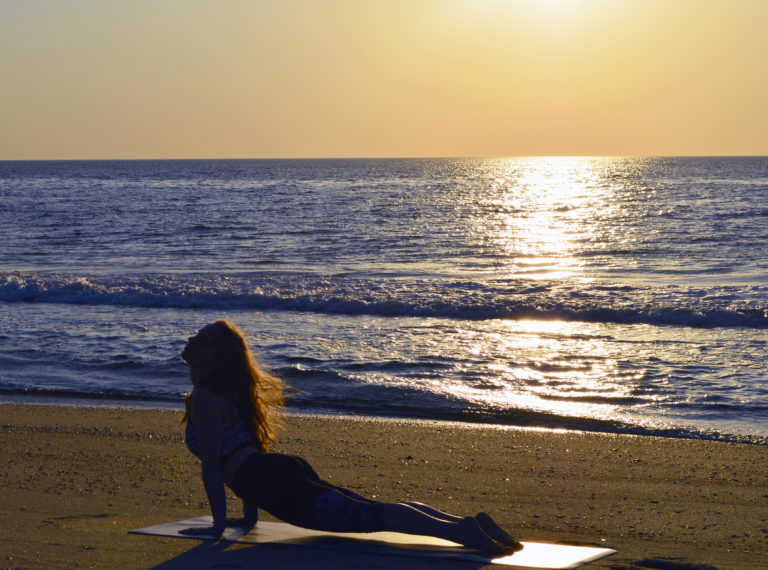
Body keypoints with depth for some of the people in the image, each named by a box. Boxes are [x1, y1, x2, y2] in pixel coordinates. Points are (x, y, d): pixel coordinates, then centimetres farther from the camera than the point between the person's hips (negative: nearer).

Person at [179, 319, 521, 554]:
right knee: (369, 510, 7)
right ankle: (468, 524, -2)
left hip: (273, 483, -10)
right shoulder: (224, 390, 25)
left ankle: (462, 531, -37)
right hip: (282, 472, 10)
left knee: (366, 517, -22)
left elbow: (210, 463, -11)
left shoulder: (203, 399, -5)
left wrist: (220, 522, -6)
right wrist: (249, 514, 33)